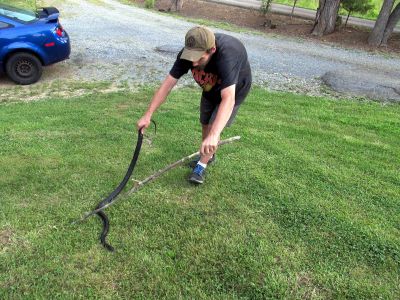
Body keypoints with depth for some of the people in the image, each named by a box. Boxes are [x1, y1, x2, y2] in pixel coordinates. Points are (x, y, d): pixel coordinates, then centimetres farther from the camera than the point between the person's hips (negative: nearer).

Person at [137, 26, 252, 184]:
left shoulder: (227, 56, -45)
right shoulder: (188, 53, -29)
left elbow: (228, 98, -55)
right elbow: (167, 84, -26)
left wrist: (213, 135, -66)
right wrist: (147, 115, -28)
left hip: (234, 90, -5)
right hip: (211, 89, 5)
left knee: (213, 128, -11)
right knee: (205, 124, 13)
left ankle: (202, 165, 10)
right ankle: (208, 154, 40)